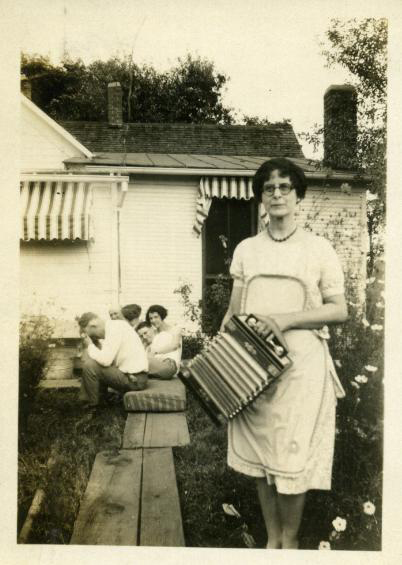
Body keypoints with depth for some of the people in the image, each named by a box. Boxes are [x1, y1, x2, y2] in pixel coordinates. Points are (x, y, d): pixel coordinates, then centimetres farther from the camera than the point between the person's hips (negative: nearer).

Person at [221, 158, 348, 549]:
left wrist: (284, 319, -16)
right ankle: (271, 538, 28)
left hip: (300, 366, -3)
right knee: (260, 454, 9)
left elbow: (339, 310, -3)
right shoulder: (246, 250, 9)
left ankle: (290, 541, 23)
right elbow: (233, 311, 11)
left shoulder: (319, 249, 1)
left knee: (292, 456, 0)